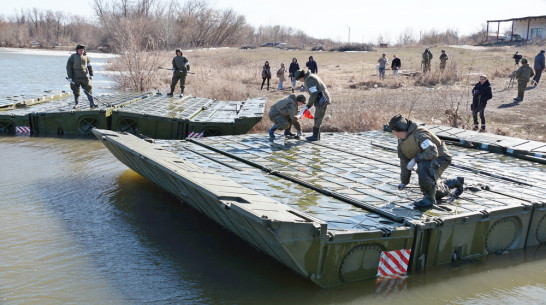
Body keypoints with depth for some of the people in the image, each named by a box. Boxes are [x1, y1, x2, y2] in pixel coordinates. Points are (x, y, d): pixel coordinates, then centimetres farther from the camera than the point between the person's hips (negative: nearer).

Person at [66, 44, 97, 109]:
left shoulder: (86, 57, 6)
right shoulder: (73, 57, -2)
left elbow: (89, 66, 15)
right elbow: (68, 67, -2)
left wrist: (91, 75, 8)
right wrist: (69, 77, -7)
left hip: (84, 77, 1)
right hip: (75, 78, -1)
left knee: (88, 90, -4)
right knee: (76, 92, 7)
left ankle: (92, 104, -1)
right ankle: (77, 104, 19)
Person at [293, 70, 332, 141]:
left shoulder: (309, 80, -17)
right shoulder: (312, 76, 14)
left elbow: (314, 94, -23)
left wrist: (309, 104, -14)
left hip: (321, 101, -10)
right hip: (323, 100, 10)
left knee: (317, 119, -3)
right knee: (317, 118, 14)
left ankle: (315, 136, 3)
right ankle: (316, 135, 19)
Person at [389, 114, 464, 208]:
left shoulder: (419, 134, -29)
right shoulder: (402, 141, -2)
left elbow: (432, 152, -37)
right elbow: (404, 162, 4)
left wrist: (415, 160, -33)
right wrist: (404, 182, 5)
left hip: (440, 158, -10)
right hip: (427, 161, 10)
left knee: (422, 169, -40)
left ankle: (429, 198, -25)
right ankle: (455, 182, 42)